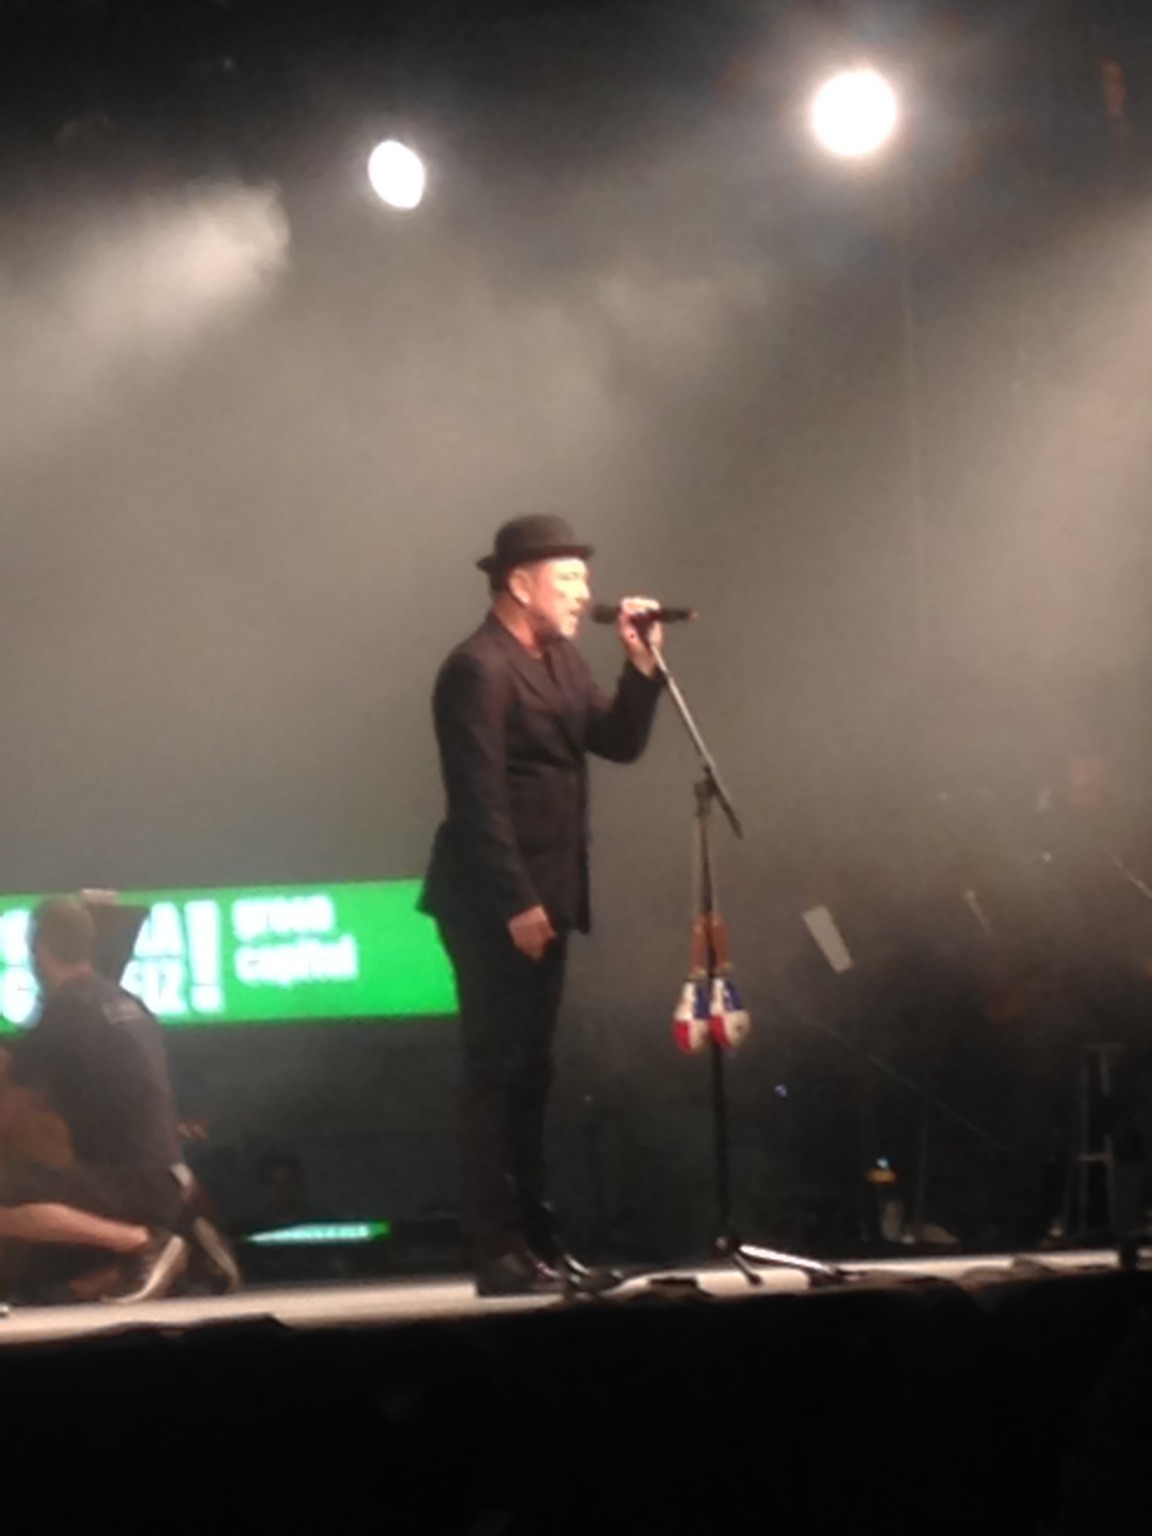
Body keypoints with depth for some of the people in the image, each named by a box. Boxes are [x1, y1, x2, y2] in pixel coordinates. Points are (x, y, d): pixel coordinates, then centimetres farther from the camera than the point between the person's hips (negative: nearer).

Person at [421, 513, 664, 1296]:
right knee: (499, 1076, -6)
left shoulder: (560, 660, 14)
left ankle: (538, 1240, 18)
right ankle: (502, 1254, -3)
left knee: (531, 1075, 13)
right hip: (495, 906, -9)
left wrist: (642, 664, -2)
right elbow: (478, 798, -19)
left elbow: (620, 741, 12)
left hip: (542, 901, 9)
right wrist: (516, 904, -21)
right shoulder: (479, 669, -14)